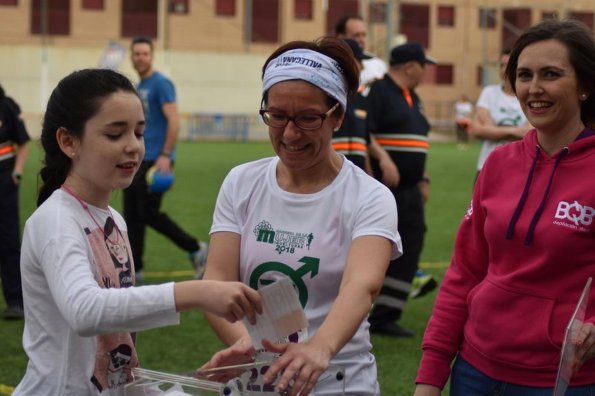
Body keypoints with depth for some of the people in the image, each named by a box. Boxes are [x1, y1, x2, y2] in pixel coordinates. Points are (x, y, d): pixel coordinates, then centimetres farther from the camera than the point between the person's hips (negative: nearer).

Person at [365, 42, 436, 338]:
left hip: (409, 191, 9)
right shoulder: (378, 92, -10)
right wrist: (370, 181, -20)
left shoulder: (412, 98, 20)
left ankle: (386, 316, 10)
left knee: (409, 248, 5)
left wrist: (423, 180, 22)